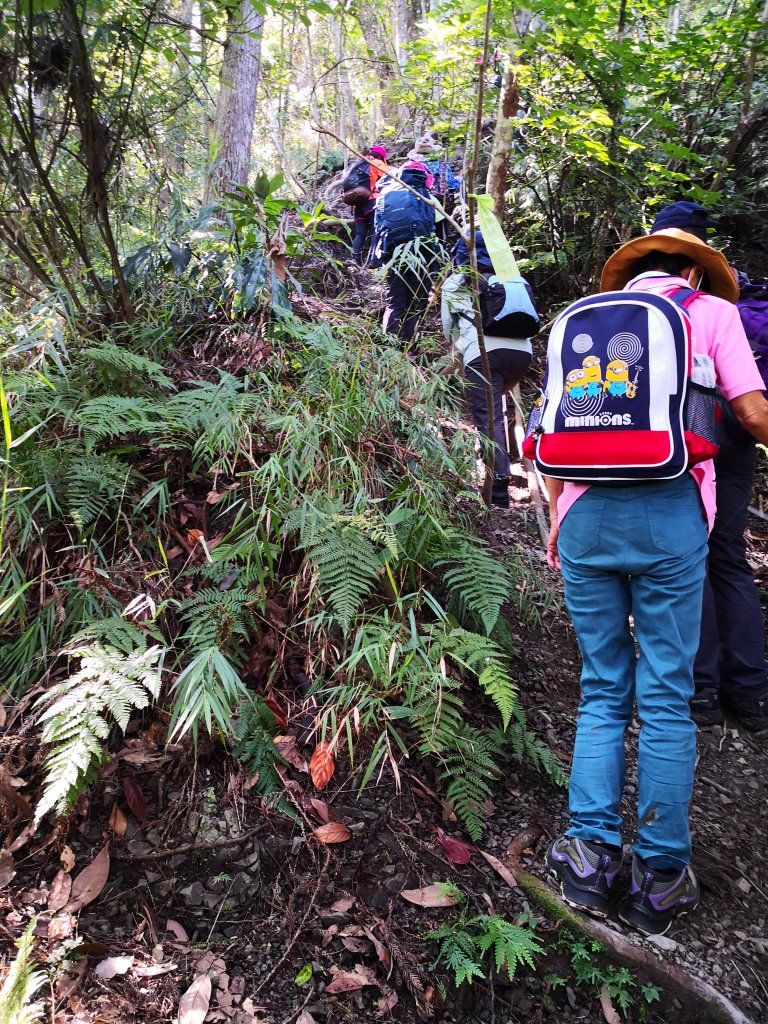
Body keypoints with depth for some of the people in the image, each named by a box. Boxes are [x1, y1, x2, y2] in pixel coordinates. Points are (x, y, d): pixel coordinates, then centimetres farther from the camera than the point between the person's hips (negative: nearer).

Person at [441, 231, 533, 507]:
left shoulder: (453, 283, 19)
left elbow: (448, 327, 26)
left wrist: (459, 347, 46)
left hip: (483, 351, -4)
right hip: (522, 350, 4)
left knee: (488, 417, -7)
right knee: (495, 406, 24)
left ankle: (499, 486, -18)